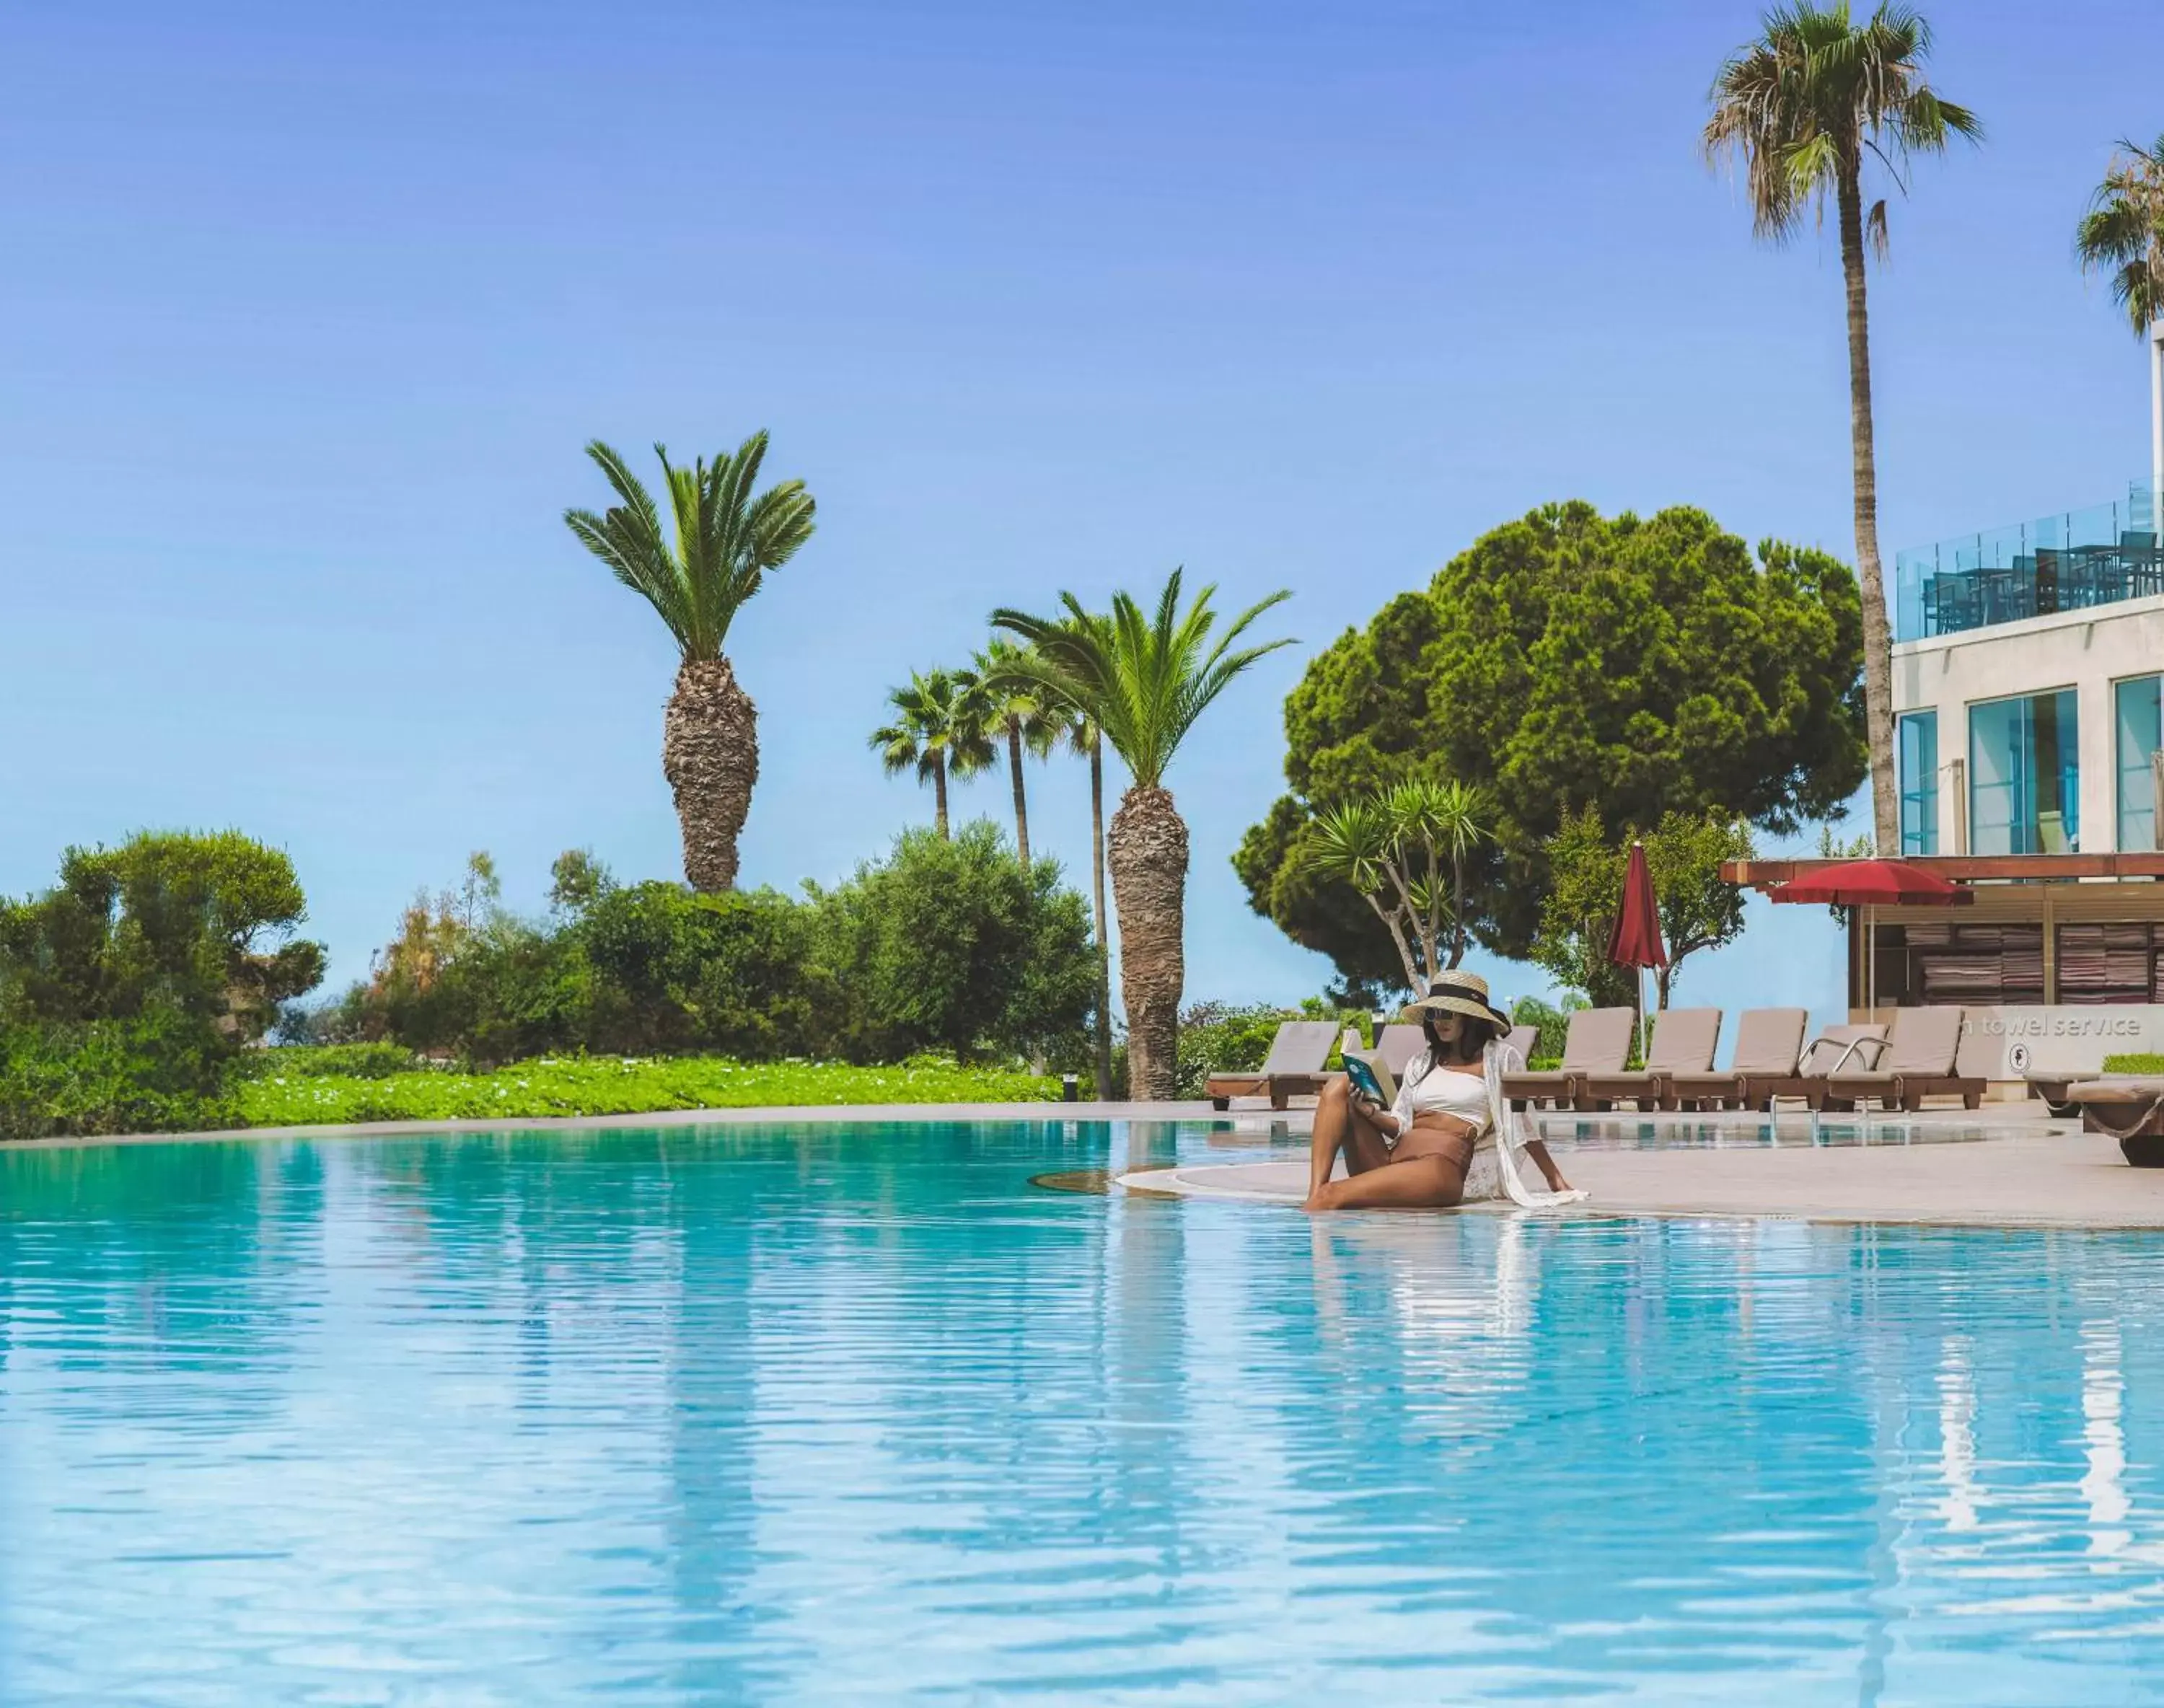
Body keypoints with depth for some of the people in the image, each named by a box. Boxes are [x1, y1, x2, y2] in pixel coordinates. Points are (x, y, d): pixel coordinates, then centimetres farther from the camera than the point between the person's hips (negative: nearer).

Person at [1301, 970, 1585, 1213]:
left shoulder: (1500, 1059, 11)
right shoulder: (1420, 1064, 25)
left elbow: (1521, 1125, 12)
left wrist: (1555, 1178, 10)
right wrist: (1373, 1114, -1)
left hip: (1442, 1167, -7)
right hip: (1390, 1160, 7)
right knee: (1338, 1088, -15)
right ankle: (1315, 1194, -27)